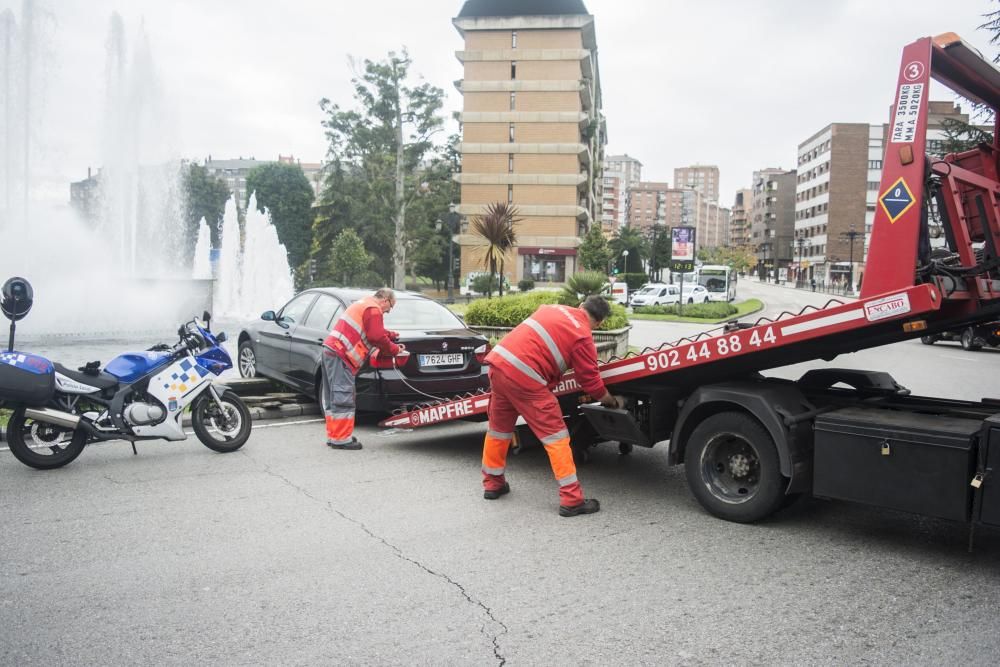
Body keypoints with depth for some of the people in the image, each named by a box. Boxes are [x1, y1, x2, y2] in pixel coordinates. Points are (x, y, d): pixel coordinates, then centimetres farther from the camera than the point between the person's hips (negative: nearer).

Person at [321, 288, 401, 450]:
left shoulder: (362, 304, 25)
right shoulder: (373, 310, -7)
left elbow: (377, 331, 33)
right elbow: (377, 337, -13)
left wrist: (392, 336, 25)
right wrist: (394, 350, -1)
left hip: (330, 350, 11)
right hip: (340, 355, -11)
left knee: (334, 397, 14)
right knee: (343, 398, -9)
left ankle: (333, 436, 20)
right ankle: (341, 439, -8)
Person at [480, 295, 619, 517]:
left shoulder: (552, 309, 18)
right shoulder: (583, 336, -1)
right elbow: (591, 382, 4)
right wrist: (611, 401, 22)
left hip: (498, 362, 7)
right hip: (524, 377, -7)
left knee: (499, 428, 23)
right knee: (555, 436, 1)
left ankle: (492, 483, 36)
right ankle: (572, 499, 3)